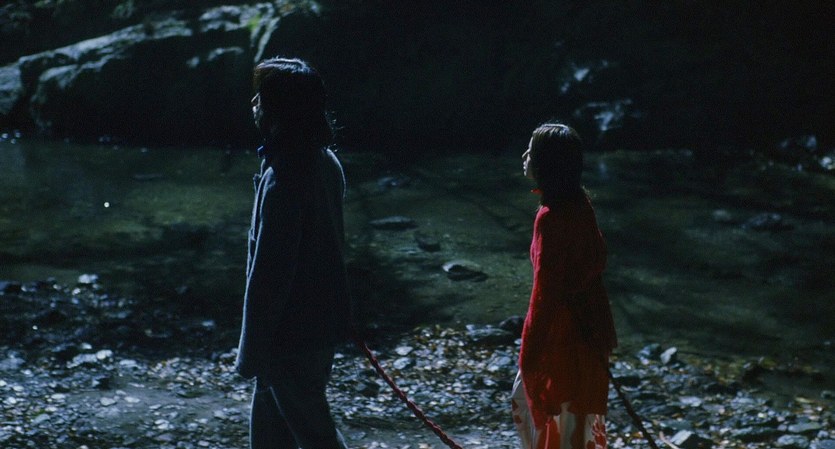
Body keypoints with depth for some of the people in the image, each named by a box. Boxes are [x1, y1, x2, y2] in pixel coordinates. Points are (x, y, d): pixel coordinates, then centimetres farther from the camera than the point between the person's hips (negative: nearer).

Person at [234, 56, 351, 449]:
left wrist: (251, 352, -15)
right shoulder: (326, 162, 2)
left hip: (291, 332, -9)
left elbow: (269, 272, -23)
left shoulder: (283, 179, -26)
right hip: (323, 321, 9)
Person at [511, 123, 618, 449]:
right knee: (525, 400, 22)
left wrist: (530, 352, -17)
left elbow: (546, 289, -23)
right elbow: (596, 260, 12)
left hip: (565, 330, -9)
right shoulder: (577, 202, 2)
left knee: (566, 418, 6)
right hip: (584, 321, 9)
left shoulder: (552, 217, -25)